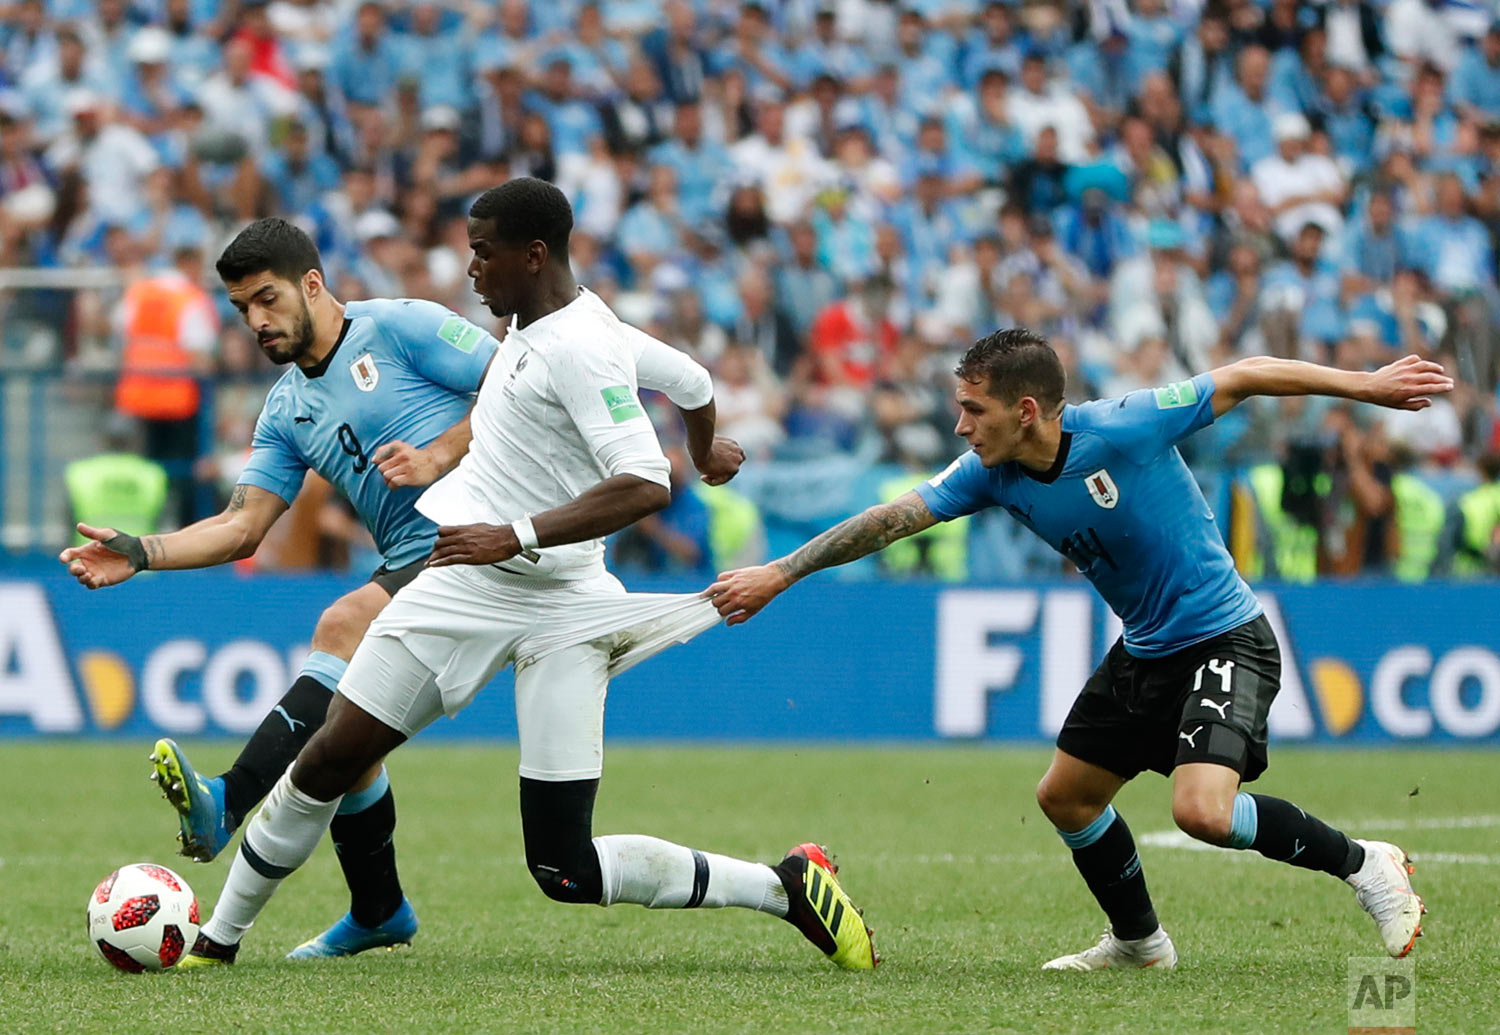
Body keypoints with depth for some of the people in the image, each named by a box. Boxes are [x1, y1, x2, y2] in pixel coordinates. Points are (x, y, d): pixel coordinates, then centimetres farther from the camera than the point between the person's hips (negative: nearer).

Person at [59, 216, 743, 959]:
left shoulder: (397, 327, -2)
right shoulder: (287, 411, 18)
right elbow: (244, 525, 11)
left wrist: (438, 455, -16)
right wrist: (140, 553, -3)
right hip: (413, 565, 9)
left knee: (343, 626, -29)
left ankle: (225, 806, -41)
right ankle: (378, 913, 20)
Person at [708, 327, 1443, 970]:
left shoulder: (1122, 428, -25)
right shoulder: (991, 474, -6)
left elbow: (1244, 378, -17)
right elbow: (890, 520, -1)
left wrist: (1367, 385, -15)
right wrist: (778, 574, -2)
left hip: (1223, 638, -8)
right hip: (1145, 648, 8)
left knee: (1202, 810, -26)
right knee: (1066, 796, 14)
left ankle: (1361, 864, -6)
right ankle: (1137, 940, 35)